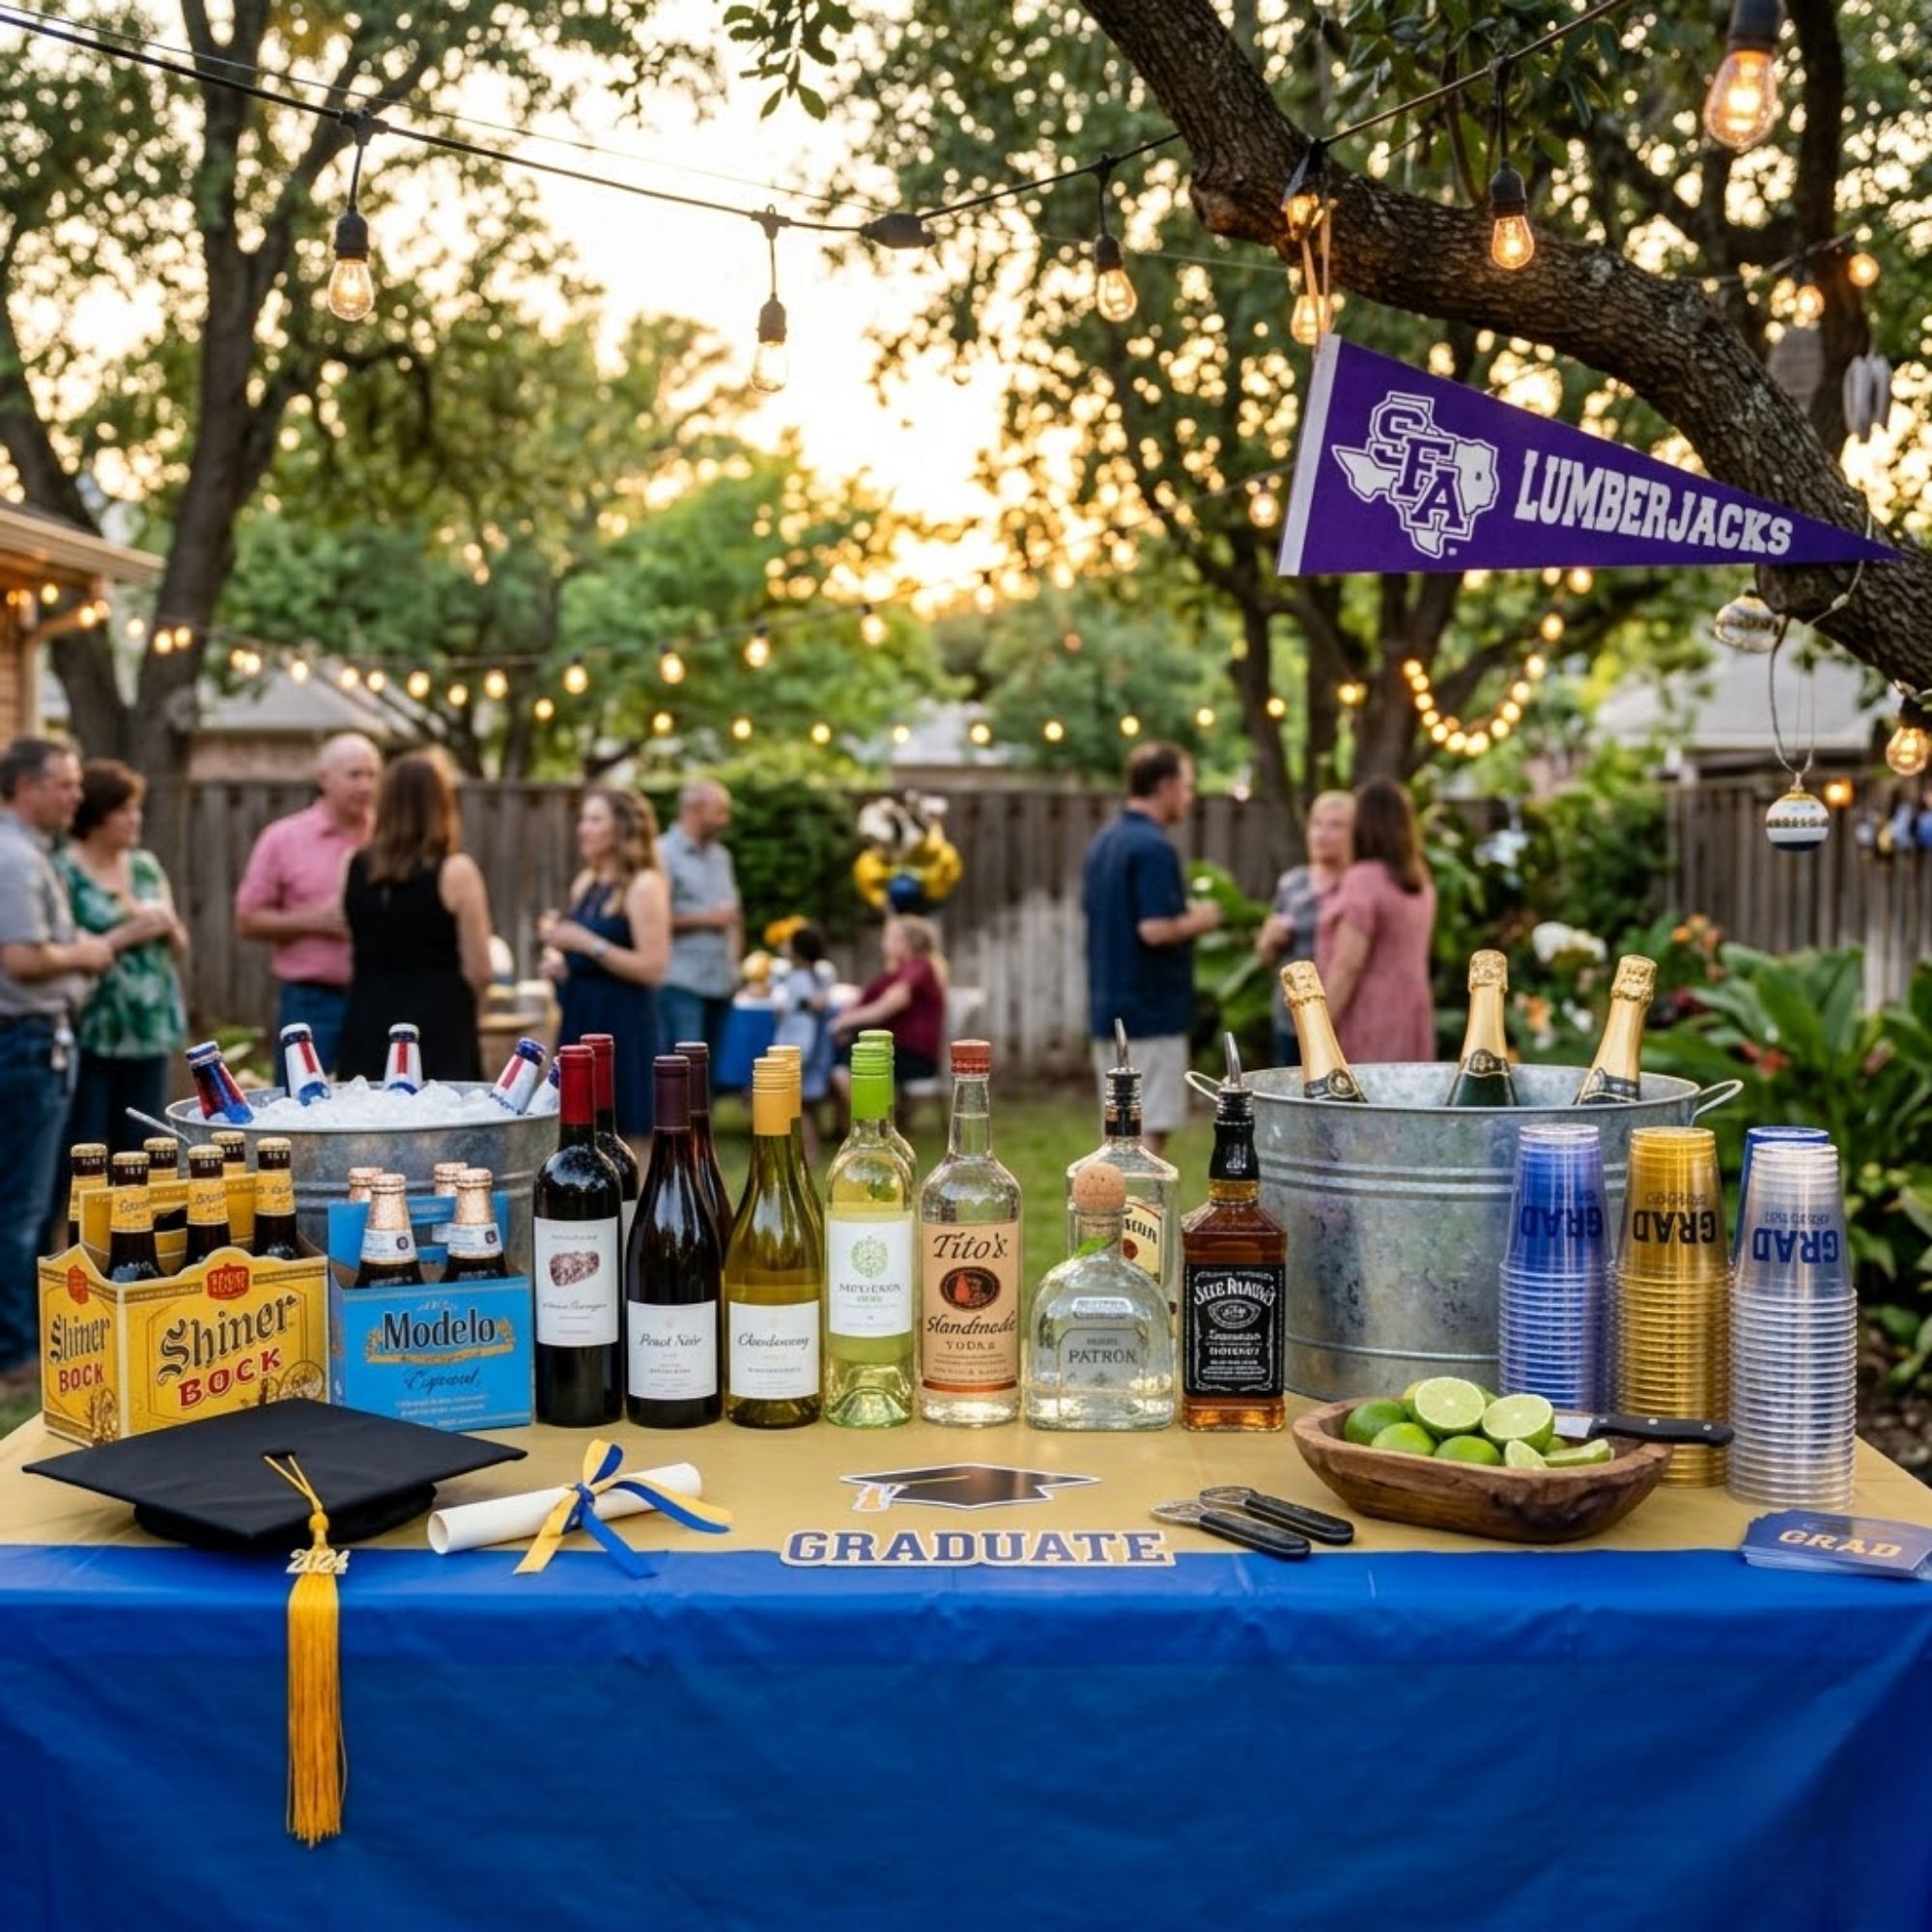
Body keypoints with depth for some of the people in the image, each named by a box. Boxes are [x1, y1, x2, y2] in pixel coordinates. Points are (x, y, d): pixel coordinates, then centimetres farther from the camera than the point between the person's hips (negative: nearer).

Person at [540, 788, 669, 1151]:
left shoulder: (644, 886, -9)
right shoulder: (585, 883, 13)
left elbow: (652, 967, -16)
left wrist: (587, 944, -21)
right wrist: (559, 961, 5)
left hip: (623, 1025, -8)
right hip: (579, 1020, 8)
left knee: (627, 1135, -6)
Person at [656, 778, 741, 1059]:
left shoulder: (720, 856, 18)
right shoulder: (663, 854, -7)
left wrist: (734, 961, 11)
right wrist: (705, 919, -12)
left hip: (721, 983, 7)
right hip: (681, 984, -7)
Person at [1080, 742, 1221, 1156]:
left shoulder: (1104, 843, 12)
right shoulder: (1154, 847, -17)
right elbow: (1155, 930, -25)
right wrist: (1198, 920, -6)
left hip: (1109, 1008, 9)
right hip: (1151, 1010, -9)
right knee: (1149, 1131, -3)